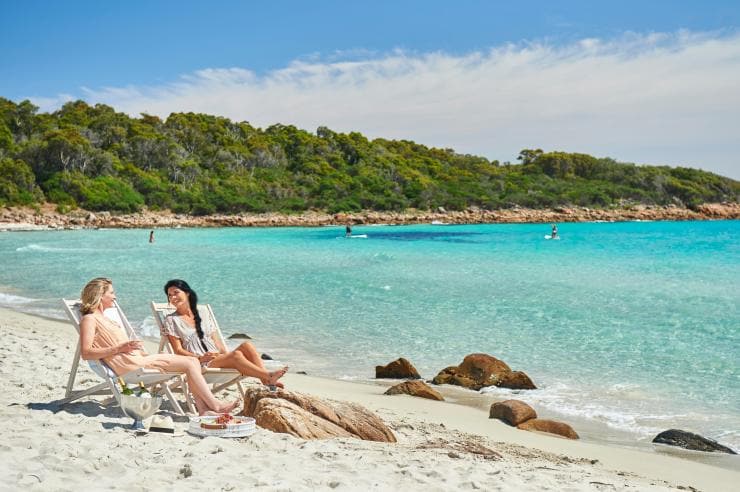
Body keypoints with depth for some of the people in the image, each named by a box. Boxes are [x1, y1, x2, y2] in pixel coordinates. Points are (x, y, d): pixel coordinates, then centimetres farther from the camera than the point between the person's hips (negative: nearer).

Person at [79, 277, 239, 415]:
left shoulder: (102, 318, 26)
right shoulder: (89, 319, -3)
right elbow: (86, 353, -16)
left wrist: (143, 353, 14)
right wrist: (120, 348, -22)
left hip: (136, 358, 9)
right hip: (129, 365, -9)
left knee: (192, 361, -2)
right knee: (190, 364, -12)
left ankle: (203, 409, -13)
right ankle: (216, 406, -9)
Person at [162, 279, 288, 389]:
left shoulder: (202, 313, 18)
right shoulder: (171, 320, 4)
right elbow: (178, 350, -2)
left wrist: (226, 354, -1)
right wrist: (200, 358, -18)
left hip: (218, 358, 5)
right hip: (198, 365, -5)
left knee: (246, 346, -22)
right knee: (236, 355, -32)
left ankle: (266, 381, -35)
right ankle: (269, 376, -35)